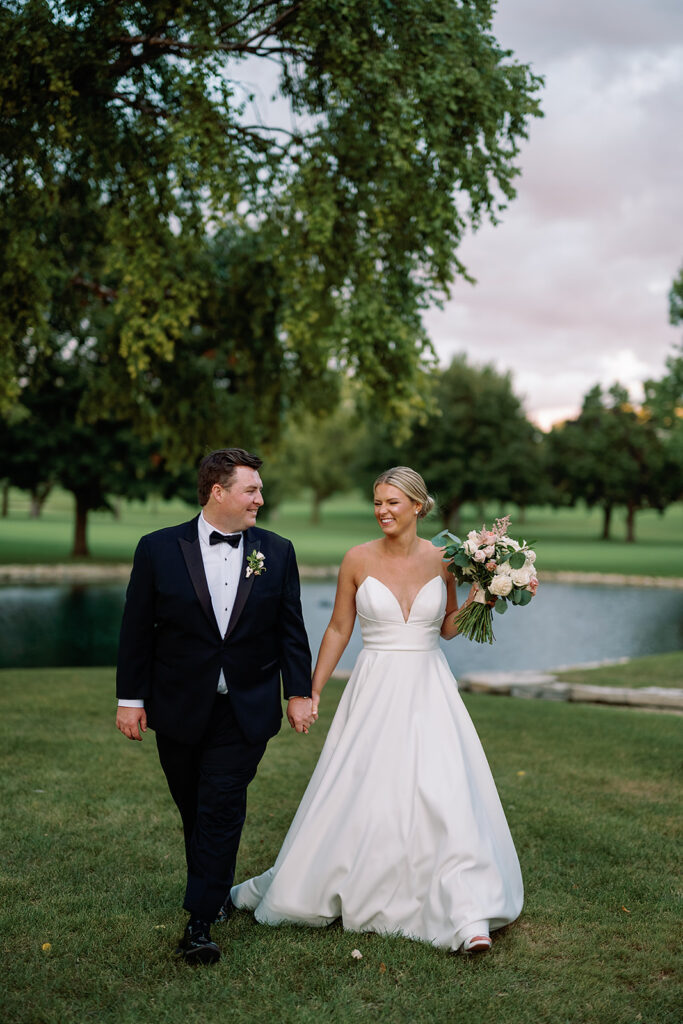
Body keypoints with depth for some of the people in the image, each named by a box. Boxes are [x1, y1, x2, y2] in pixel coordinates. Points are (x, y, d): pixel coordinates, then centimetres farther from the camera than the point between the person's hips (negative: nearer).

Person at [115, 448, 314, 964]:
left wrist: (299, 692, 1)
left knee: (222, 809, -6)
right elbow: (137, 630, 0)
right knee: (195, 810, 14)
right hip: (179, 710, 1)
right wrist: (130, 698, -1)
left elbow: (290, 630, 5)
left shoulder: (276, 552, 2)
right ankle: (219, 891, 36)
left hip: (246, 710, 0)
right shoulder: (159, 549, -3)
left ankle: (201, 921, 0)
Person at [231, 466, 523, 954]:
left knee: (445, 792, -9)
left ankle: (466, 916, -4)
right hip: (375, 689, 0)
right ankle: (293, 888, 28)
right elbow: (339, 629, 5)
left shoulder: (442, 559, 0)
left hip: (429, 690, 1)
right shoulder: (358, 560, -4)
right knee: (352, 793, 6)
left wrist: (479, 600, -6)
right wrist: (312, 692, 5)